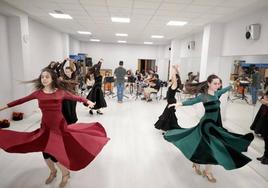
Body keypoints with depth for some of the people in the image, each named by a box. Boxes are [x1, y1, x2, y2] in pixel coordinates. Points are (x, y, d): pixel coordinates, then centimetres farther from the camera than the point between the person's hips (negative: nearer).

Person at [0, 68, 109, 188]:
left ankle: (65, 173, 25)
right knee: (45, 152, 15)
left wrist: (88, 101, -23)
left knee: (54, 152, -5)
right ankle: (53, 172, 46)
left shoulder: (60, 92, -8)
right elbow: (22, 100, 8)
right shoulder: (38, 93, 0)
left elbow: (75, 97, -8)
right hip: (45, 126, 4)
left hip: (59, 125, -4)